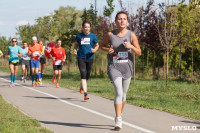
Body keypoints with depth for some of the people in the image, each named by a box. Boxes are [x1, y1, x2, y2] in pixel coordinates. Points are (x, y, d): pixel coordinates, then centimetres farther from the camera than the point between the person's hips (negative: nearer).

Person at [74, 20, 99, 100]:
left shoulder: (93, 36, 2)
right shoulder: (79, 36, 3)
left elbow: (97, 45, 11)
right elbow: (76, 44, 18)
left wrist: (94, 50, -11)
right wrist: (75, 50, -1)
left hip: (90, 58, 2)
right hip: (81, 58, -1)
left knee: (87, 76, 11)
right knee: (83, 75, -14)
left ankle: (82, 87, 44)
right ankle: (85, 94, -18)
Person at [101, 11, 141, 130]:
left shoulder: (131, 35, -3)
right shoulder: (110, 34, -3)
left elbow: (139, 53, -2)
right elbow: (103, 45, 15)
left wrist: (131, 46, -21)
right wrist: (107, 50, -7)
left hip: (127, 67, 2)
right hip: (114, 67, -2)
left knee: (123, 94, 13)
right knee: (119, 92, -18)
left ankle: (120, 115, 35)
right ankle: (118, 120, -19)